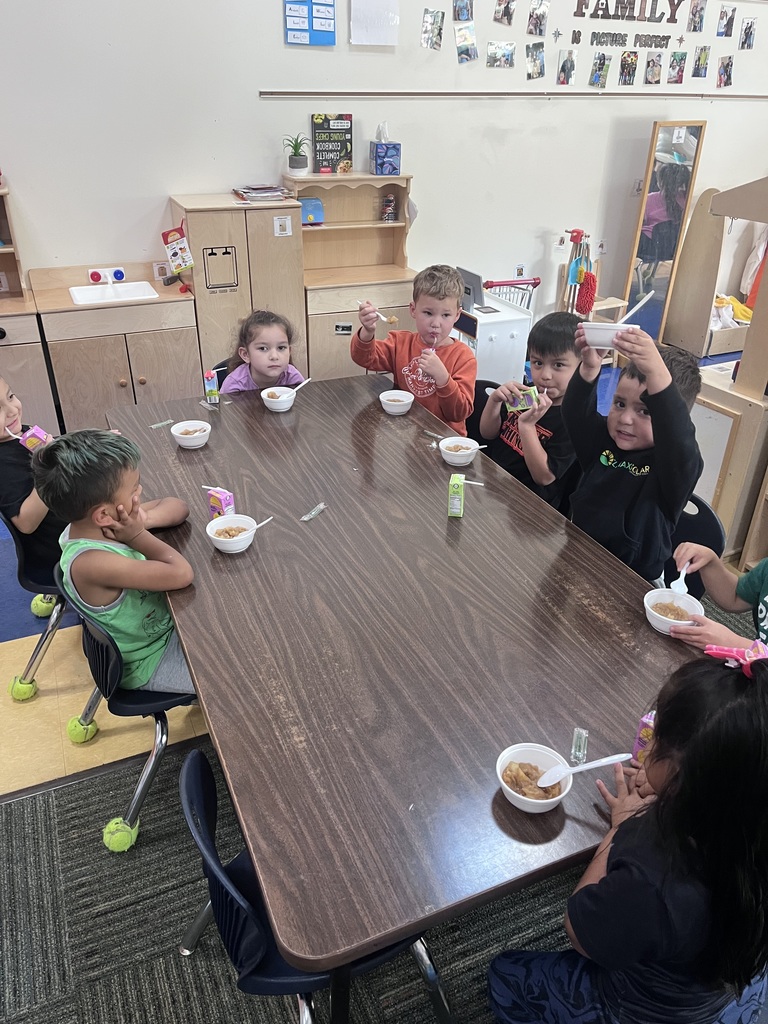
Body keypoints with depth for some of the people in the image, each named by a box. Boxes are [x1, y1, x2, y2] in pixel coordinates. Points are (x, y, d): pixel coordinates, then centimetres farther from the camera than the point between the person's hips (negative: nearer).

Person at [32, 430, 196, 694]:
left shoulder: (89, 523, -12)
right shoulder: (92, 562, -36)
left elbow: (178, 506, -5)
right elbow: (181, 574, -37)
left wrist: (143, 520, -25)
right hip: (150, 664, -7)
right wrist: (139, 535, -25)